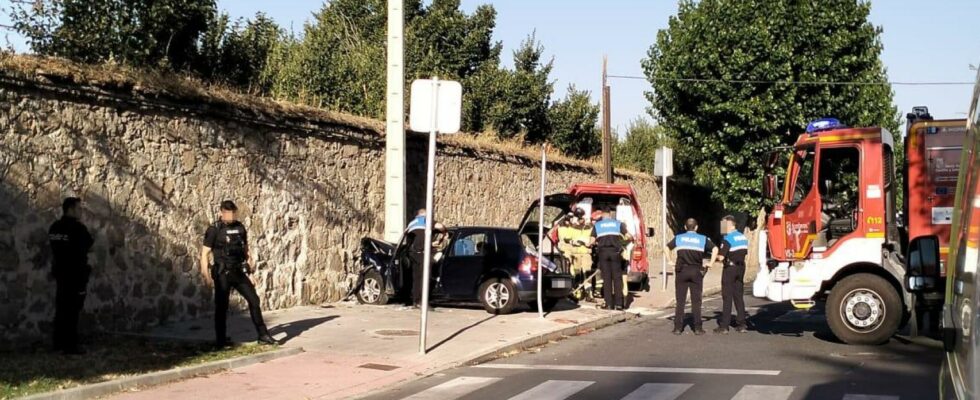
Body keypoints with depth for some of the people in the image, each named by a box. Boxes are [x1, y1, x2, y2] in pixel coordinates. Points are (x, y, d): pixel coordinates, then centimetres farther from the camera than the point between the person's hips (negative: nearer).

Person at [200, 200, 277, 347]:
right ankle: (221, 340, 15)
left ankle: (263, 335, 6)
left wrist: (250, 261, 5)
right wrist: (206, 275, -18)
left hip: (239, 272, 5)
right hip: (222, 274, -5)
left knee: (254, 299, 0)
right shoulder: (214, 230, -8)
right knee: (222, 307, 3)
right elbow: (204, 254, -10)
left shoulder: (240, 227, 7)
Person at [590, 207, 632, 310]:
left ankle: (609, 304, -1)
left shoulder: (597, 225, 11)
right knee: (617, 278, 3)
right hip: (615, 251, 0)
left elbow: (592, 242, 4)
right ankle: (618, 304, -2)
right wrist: (627, 239, 26)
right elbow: (628, 236, 4)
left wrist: (595, 243, 26)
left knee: (606, 278, 3)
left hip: (602, 252, 0)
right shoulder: (618, 223, 11)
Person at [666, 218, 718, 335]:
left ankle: (678, 327, 1)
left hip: (681, 271, 1)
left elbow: (667, 247, 8)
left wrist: (671, 261, 10)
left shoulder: (679, 238, 8)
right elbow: (715, 249, -5)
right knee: (696, 301, 4)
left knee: (680, 301, 4)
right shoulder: (703, 239, 5)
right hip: (696, 272, 0)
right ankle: (697, 328, 2)